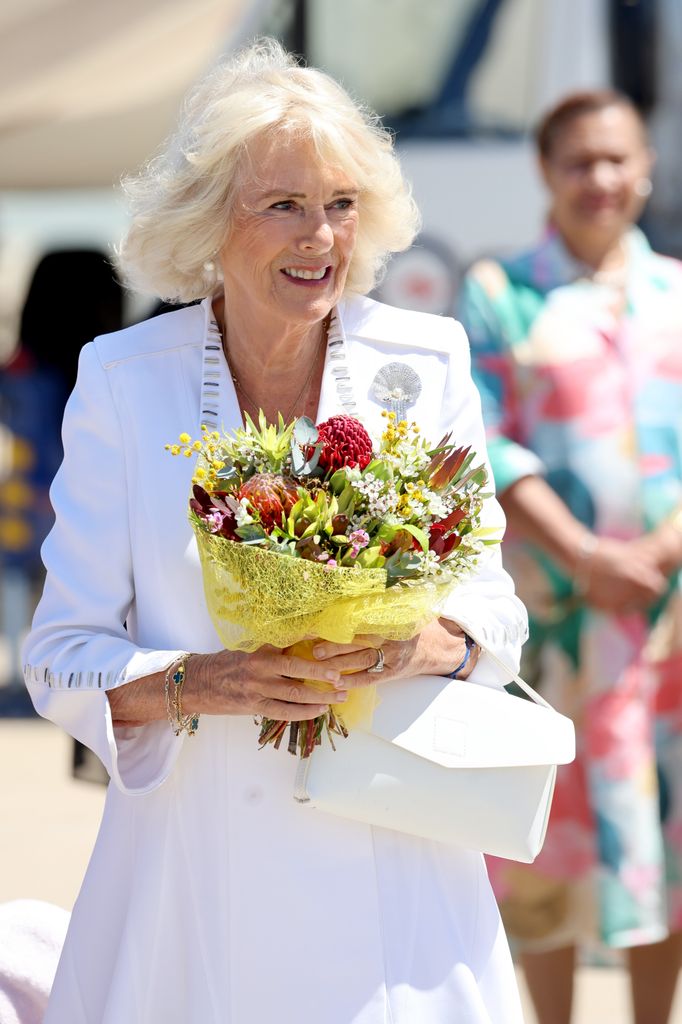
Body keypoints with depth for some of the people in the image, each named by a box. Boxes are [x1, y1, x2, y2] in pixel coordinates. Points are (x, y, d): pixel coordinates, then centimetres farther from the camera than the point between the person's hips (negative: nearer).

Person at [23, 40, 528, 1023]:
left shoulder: (428, 362, 3)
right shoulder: (123, 379, -1)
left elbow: (498, 615, 6)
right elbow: (63, 660, -2)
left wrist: (424, 644, -16)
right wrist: (205, 680, -20)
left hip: (390, 871, 1)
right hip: (195, 869, -1)